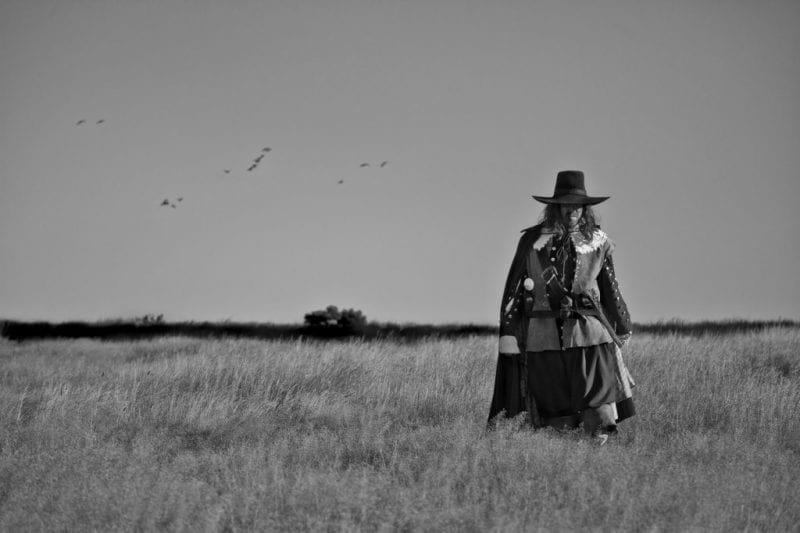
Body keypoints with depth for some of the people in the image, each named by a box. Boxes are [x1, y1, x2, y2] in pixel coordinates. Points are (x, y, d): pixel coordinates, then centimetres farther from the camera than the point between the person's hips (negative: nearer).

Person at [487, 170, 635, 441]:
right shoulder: (533, 241, 4)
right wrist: (508, 332, 2)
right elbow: (515, 287, 7)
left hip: (587, 328, 0)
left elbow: (610, 287, 18)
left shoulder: (596, 242, 8)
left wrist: (621, 326, 22)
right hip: (544, 332, 0)